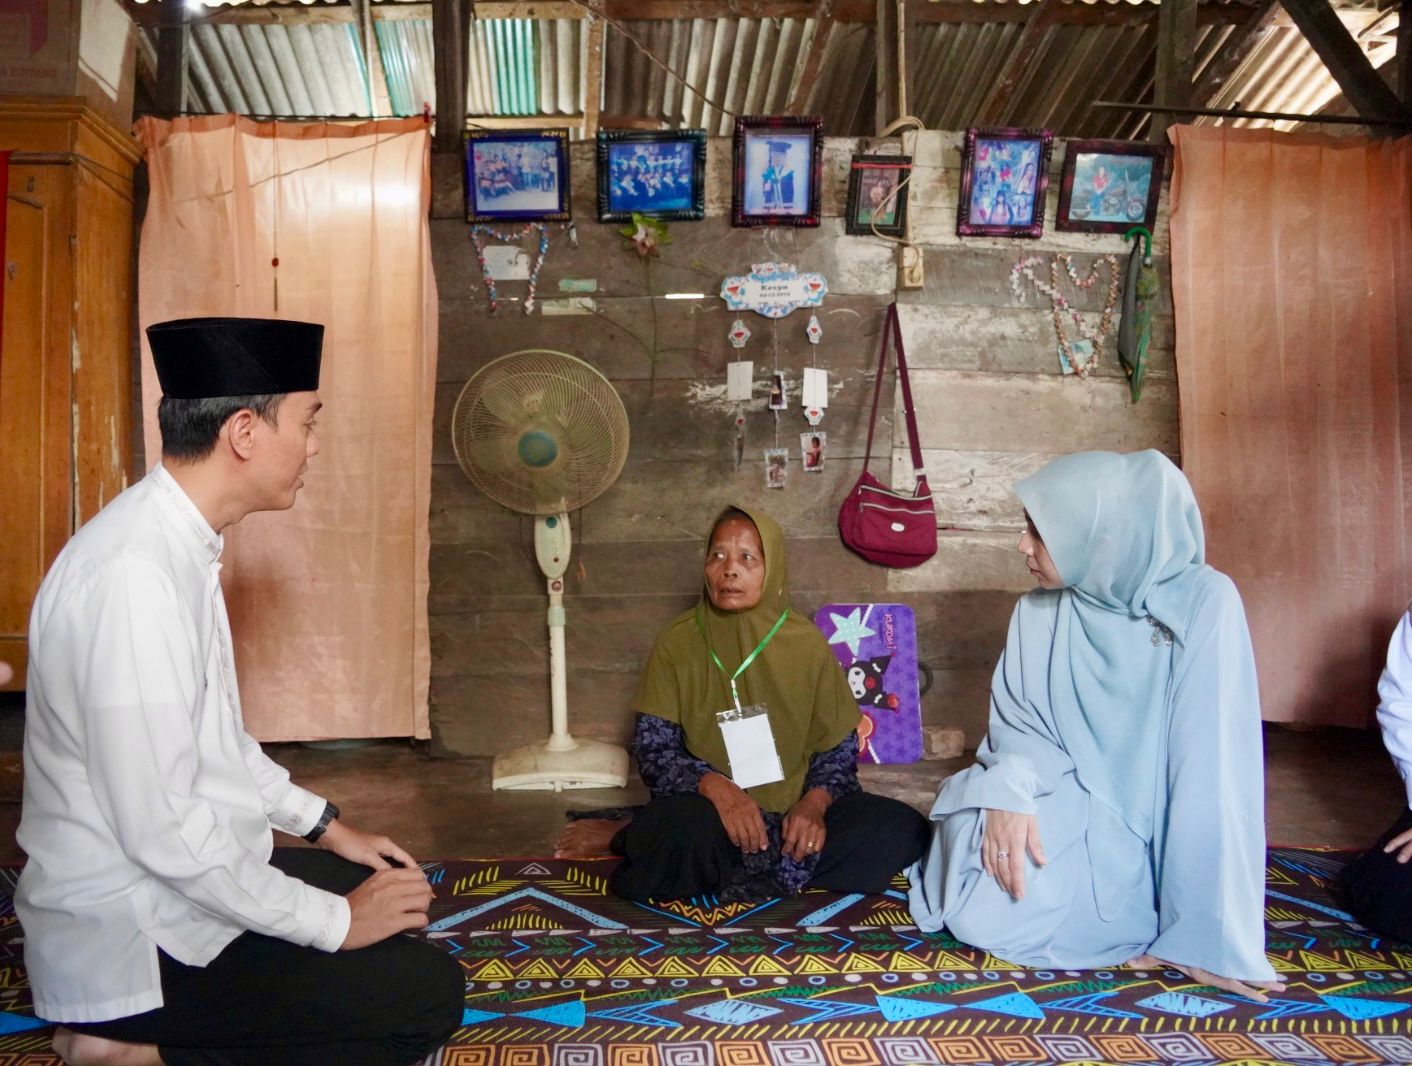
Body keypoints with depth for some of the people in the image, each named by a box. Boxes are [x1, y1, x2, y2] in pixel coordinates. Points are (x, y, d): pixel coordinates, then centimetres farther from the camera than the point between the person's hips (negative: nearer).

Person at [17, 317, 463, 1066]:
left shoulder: (179, 546, 3)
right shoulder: (134, 575, -28)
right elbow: (160, 827, -27)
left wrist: (324, 825, 14)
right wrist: (333, 920, -17)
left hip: (189, 877, 9)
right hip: (134, 932, -9)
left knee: (400, 897, 16)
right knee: (428, 994, -8)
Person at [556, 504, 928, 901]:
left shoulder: (807, 644, 0)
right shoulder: (678, 642, -3)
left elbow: (838, 748, 4)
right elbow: (653, 748, -5)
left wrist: (815, 801, -17)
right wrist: (713, 785, -24)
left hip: (793, 812, 5)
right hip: (712, 808, -5)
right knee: (688, 828, -42)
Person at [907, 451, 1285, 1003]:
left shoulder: (1203, 603, -15)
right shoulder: (1036, 613, 0)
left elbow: (1211, 768, -20)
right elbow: (1017, 724, 3)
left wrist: (1207, 933, -23)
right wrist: (1009, 792, -22)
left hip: (1149, 833, -4)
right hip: (1065, 810, 4)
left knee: (996, 918, -23)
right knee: (978, 913, -22)